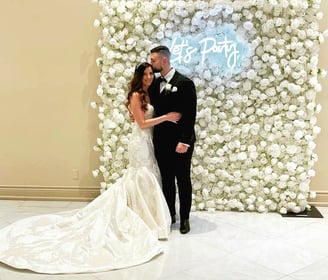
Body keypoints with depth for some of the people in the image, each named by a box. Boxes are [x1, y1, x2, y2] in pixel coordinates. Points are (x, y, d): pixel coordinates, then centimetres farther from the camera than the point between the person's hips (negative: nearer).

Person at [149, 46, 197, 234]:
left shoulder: (185, 83, -11)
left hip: (180, 142, -6)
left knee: (183, 180, 7)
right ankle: (170, 214, 30)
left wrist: (184, 141, -20)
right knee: (167, 180, 15)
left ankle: (185, 218, 21)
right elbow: (153, 109, 13)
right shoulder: (156, 84, 8)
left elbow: (190, 115, -15)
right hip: (161, 141, 6)